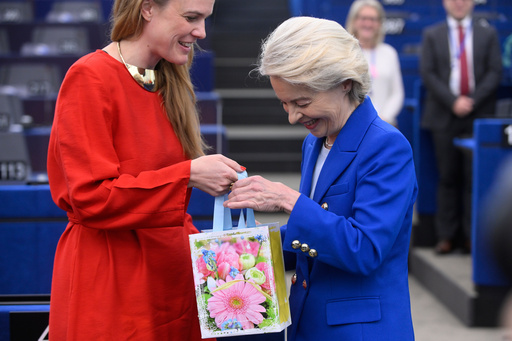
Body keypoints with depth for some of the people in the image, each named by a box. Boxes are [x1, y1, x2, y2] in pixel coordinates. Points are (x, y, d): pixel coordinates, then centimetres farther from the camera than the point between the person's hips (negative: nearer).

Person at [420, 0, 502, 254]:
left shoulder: (488, 33, 9)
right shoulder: (432, 35, 9)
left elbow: (495, 72, 2)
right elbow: (427, 73, 0)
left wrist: (472, 100, -11)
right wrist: (452, 101, -12)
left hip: (478, 117, 0)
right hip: (444, 117, 0)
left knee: (474, 178, -2)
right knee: (448, 178, 3)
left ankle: (472, 235, 3)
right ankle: (446, 236, 8)